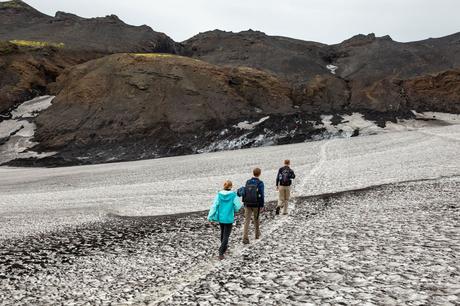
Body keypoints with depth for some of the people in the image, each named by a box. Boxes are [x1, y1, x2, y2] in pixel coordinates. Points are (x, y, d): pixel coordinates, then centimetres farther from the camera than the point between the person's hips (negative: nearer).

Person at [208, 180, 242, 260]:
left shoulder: (219, 195, -8)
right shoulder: (233, 195, -14)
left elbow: (214, 206, -9)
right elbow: (237, 206, -9)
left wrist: (210, 217, -5)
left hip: (220, 218, 3)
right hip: (229, 218, -3)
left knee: (223, 232, 25)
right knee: (226, 235, 3)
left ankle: (224, 246, 46)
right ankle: (221, 253, -9)